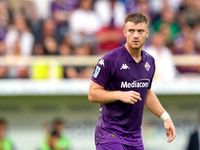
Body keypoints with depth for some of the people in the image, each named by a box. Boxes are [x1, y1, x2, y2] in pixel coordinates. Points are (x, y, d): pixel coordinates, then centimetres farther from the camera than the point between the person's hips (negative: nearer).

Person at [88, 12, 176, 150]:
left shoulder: (150, 61, 10)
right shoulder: (109, 60, -11)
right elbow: (92, 94, -10)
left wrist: (165, 117, 14)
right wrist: (120, 95, -22)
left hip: (135, 137, 7)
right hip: (110, 134, -6)